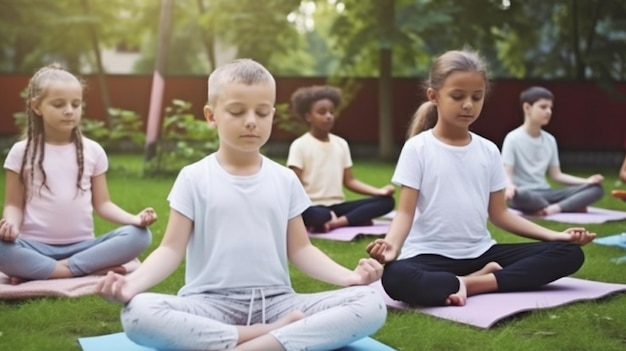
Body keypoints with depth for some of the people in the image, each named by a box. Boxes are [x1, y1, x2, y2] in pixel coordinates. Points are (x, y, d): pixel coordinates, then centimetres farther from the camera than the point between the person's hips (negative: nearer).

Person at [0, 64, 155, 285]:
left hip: (82, 246, 3)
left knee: (139, 235, -23)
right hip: (36, 247, -2)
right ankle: (93, 268, -27)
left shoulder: (92, 151, 7)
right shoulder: (22, 152, 3)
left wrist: (134, 219, -11)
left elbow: (102, 203, 8)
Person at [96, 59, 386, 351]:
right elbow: (171, 249, -1)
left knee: (371, 304, -21)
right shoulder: (194, 178, 2)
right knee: (137, 314, -34)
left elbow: (300, 249, 8)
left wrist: (348, 276, -9)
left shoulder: (285, 180, 8)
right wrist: (132, 282, -21)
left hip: (275, 301, 2)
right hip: (210, 303, -1)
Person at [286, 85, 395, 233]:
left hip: (338, 206, 6)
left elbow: (349, 181, 12)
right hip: (314, 207, -6)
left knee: (387, 201, -13)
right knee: (313, 215, -43)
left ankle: (336, 222, -25)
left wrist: (379, 191, -4)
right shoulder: (300, 145, -3)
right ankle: (357, 220, -21)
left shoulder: (341, 144, 13)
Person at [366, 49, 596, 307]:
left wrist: (554, 235, -1)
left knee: (569, 253, -10)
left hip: (480, 252, 5)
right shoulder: (417, 148, -4)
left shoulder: (489, 151, 8)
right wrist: (391, 244, -30)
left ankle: (472, 282, -20)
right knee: (395, 278, -39)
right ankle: (486, 277, -24)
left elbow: (499, 213, 10)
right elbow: (405, 211, -8)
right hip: (431, 255, -5)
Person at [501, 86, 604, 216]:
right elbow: (507, 174, -12)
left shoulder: (550, 140, 11)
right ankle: (573, 206, -23)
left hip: (545, 193, 6)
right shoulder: (513, 138, -7)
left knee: (596, 188, -9)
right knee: (519, 195, -44)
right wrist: (510, 186, -36)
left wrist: (586, 181, 0)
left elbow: (556, 174, 14)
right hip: (525, 194, -6)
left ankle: (554, 208, -31)